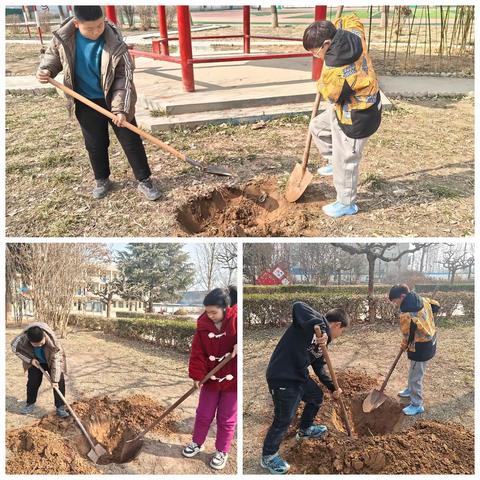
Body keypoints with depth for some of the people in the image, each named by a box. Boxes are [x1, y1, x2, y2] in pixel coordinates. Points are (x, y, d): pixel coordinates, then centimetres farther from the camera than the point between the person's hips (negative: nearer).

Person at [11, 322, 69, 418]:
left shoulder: (51, 340, -41)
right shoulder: (22, 339, -36)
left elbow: (56, 359, -33)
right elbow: (15, 348, -12)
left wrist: (55, 379, -30)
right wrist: (30, 359, -20)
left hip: (51, 361, -2)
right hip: (35, 361, 2)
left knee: (59, 382, -8)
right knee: (32, 382, 5)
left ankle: (60, 407, 0)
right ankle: (30, 404, 28)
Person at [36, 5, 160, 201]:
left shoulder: (114, 43, -22)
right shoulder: (63, 37, -13)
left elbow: (123, 77, -19)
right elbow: (53, 54, 8)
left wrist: (121, 108, -26)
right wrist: (47, 69, -13)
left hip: (114, 99, -2)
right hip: (87, 103, 3)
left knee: (131, 141, 1)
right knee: (95, 144, 13)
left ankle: (144, 180, 14)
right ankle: (102, 180, 32)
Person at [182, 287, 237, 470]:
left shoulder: (236, 319, -18)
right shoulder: (203, 325, -6)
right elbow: (198, 353, -4)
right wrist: (197, 375, -11)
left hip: (232, 378, -3)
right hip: (211, 378, 3)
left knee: (226, 419, 12)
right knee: (203, 414, 18)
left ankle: (222, 452, 33)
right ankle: (197, 443, 42)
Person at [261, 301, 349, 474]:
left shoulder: (323, 340, 13)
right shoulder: (314, 321, -15)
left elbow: (319, 366, 21)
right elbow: (298, 306, -37)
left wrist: (332, 388, 16)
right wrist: (321, 328, -43)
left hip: (299, 375, 10)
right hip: (282, 377, -10)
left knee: (317, 396, 27)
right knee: (284, 419, 0)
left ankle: (304, 430, 52)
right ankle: (268, 456, 23)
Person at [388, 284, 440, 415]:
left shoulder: (406, 314, -30)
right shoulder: (423, 300, -6)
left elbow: (407, 337, -18)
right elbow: (436, 306, 13)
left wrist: (404, 346, 4)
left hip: (421, 348, -9)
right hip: (430, 341, 9)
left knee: (415, 377, 7)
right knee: (414, 372, 28)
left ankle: (417, 405, 21)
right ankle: (411, 390, 48)